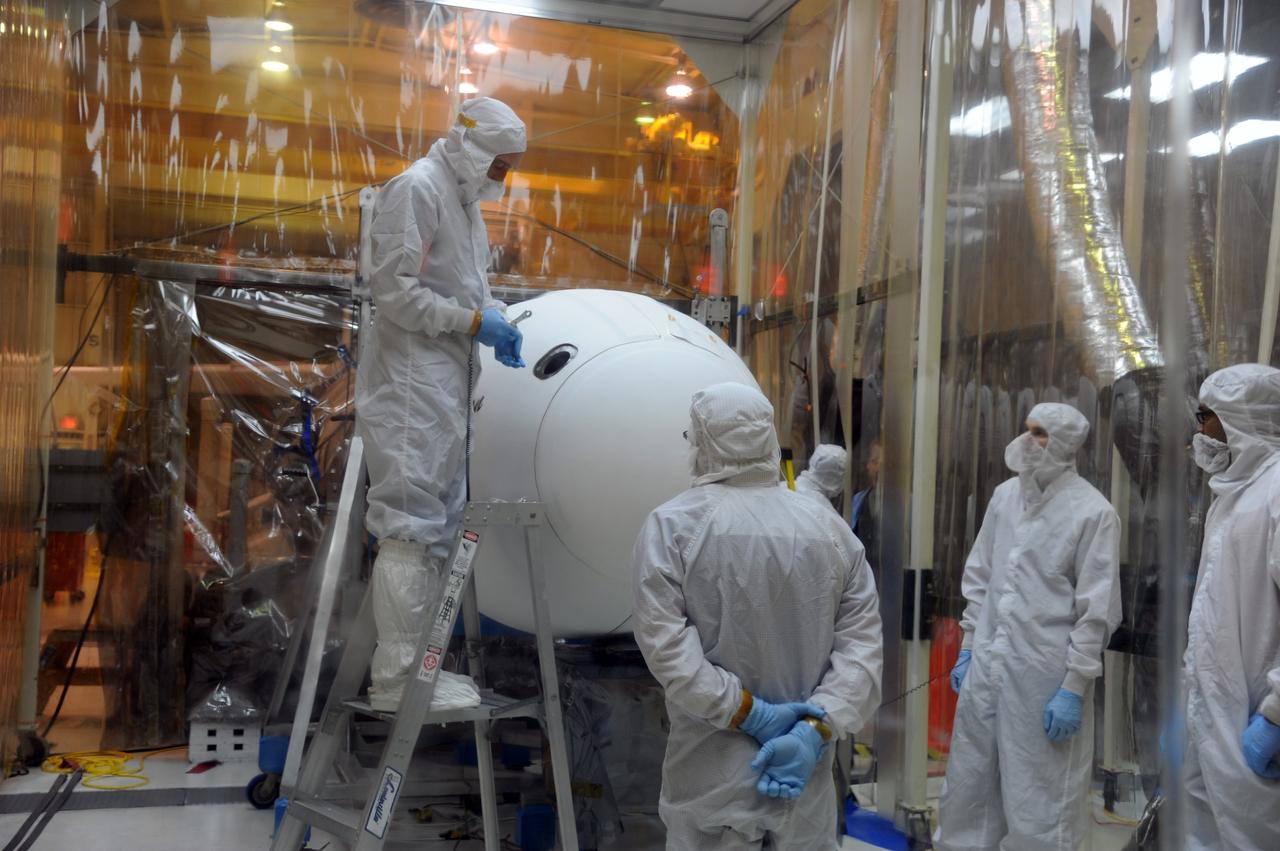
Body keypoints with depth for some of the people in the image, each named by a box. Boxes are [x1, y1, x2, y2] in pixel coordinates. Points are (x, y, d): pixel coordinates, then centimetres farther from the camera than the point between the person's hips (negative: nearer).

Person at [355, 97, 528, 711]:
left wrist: (496, 319, 7)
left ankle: (420, 667, 23)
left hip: (446, 384, 10)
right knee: (410, 527, -10)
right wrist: (474, 321, -16)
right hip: (410, 383, -10)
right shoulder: (417, 188, -12)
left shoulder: (464, 199, 18)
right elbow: (392, 288, -19)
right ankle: (394, 683, -4)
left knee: (438, 526, 13)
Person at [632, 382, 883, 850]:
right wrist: (814, 731, -11)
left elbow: (666, 647, -16)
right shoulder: (829, 525, 0)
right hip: (805, 770, 3)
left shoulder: (672, 526, -9)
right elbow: (862, 641, -6)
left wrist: (749, 713, -11)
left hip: (713, 776, -2)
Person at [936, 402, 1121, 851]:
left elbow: (1097, 610, -11)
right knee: (966, 790, 15)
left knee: (1038, 803, 7)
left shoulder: (1093, 511, -11)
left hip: (1046, 675, -5)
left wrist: (1074, 687, -12)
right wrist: (967, 648, 12)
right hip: (986, 665, 6)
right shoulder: (1004, 495, 6)